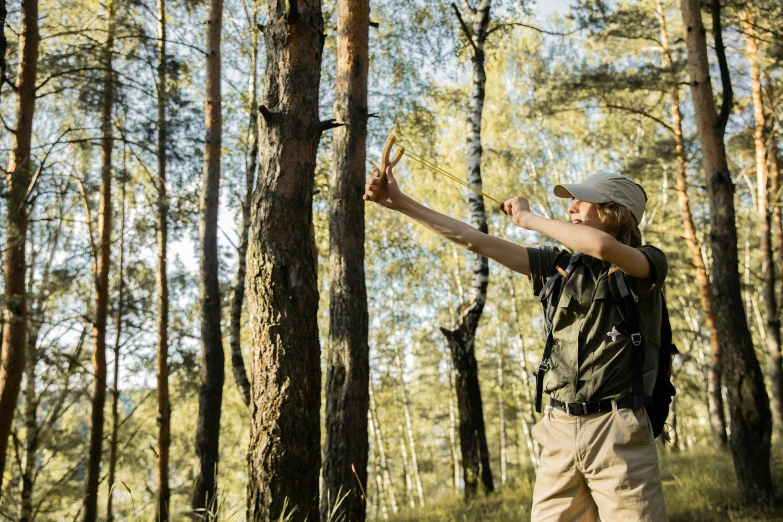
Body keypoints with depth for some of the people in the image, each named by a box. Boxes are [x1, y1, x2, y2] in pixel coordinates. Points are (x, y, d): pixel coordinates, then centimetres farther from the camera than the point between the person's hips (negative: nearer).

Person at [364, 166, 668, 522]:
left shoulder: (647, 264, -1)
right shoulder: (561, 265, 13)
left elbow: (602, 246, -25)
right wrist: (400, 203, 12)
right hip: (559, 430, 4)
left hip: (617, 430, -4)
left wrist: (529, 219, -10)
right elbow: (476, 241, 12)